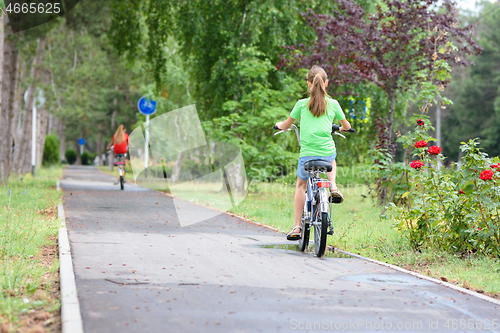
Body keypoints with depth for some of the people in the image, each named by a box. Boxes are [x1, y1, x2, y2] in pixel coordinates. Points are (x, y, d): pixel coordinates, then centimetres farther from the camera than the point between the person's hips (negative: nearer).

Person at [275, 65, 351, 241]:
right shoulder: (333, 104, 4)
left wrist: (279, 124, 35)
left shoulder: (302, 104, 0)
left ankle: (297, 227, 15)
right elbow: (347, 126, 18)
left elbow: (285, 126, 12)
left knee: (301, 185, 22)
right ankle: (333, 187, 11)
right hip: (328, 153, 1)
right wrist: (342, 128, 42)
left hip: (307, 155, -1)